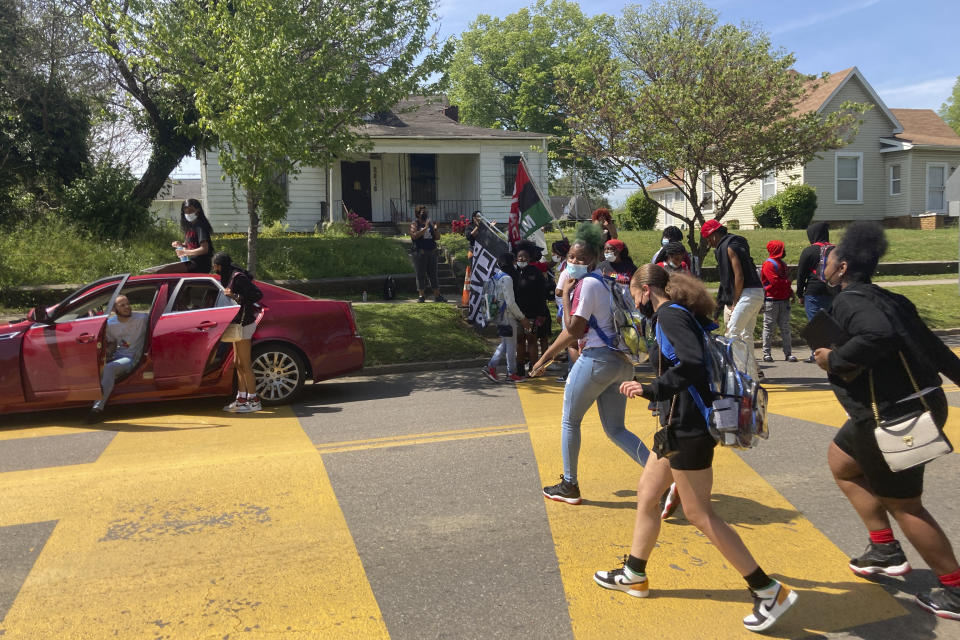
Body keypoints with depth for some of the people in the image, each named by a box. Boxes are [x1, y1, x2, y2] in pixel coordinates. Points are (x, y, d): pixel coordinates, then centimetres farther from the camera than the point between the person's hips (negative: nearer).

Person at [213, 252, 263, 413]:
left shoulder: (237, 277, -14)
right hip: (239, 323, 10)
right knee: (238, 363, 13)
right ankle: (241, 398, 20)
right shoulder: (229, 277, 14)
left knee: (245, 365, -6)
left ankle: (254, 401, 0)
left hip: (244, 323, -10)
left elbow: (256, 295, -21)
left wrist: (235, 296, -22)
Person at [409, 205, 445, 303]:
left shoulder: (430, 224, 14)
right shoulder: (414, 224, 0)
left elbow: (437, 237, 11)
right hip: (420, 253, -4)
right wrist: (425, 228, -24)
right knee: (421, 275, 1)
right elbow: (415, 235, -18)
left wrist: (436, 228, -8)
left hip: (432, 253, 4)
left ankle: (437, 296, 10)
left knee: (433, 274, 7)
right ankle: (422, 296, 8)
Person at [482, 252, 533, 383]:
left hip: (500, 316, 9)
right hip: (508, 317, -9)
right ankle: (512, 373, 13)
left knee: (505, 344, 17)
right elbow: (510, 302, -21)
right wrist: (522, 318, -13)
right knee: (511, 345, 3)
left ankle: (491, 367, 12)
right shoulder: (507, 279, -18)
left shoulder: (496, 276, 10)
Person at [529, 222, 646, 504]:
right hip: (620, 362, 9)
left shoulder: (587, 284, -12)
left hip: (597, 360, -9)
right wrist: (546, 356, 24)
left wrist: (565, 294, -10)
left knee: (569, 421, 10)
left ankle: (569, 486, 21)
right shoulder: (602, 282, 18)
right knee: (616, 430, 13)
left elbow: (574, 330, -16)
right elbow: (571, 329, 21)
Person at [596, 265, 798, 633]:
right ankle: (634, 576, 32)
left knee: (699, 515, -1)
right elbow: (701, 359, 14)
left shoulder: (669, 314, -16)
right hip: (682, 425, 10)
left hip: (688, 428, -10)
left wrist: (650, 390, -26)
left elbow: (692, 363, -31)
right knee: (646, 495, 18)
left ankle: (769, 592, 9)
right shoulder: (685, 313, 13)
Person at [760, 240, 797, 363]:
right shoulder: (768, 264, -9)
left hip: (784, 300, 8)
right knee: (769, 327, -1)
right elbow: (775, 282, -18)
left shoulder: (782, 264, 18)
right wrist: (787, 283, -3)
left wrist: (790, 292, 6)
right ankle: (766, 353, 5)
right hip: (772, 300, -7)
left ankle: (788, 353, 9)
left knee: (785, 327, 6)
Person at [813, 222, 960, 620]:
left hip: (895, 416, -10)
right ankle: (886, 551, 26)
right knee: (841, 461, 22)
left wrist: (833, 359, -23)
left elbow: (878, 336, -38)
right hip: (917, 403, 10)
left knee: (903, 504, 6)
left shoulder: (850, 300, -18)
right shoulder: (887, 300, 10)